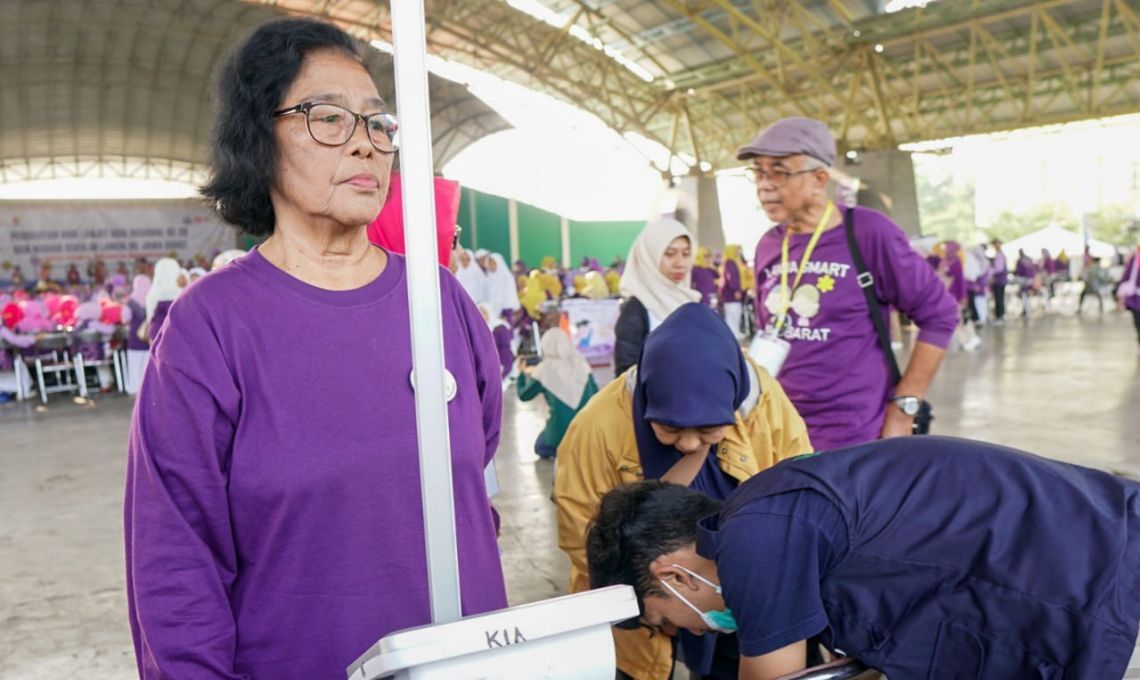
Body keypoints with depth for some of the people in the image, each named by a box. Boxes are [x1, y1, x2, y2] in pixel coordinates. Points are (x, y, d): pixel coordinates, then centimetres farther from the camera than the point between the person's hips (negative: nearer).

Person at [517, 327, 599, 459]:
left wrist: (522, 374, 23)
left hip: (561, 430, -3)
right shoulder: (581, 363, 2)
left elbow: (524, 395, 6)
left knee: (541, 447, 27)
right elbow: (595, 393, 10)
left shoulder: (544, 369, -6)